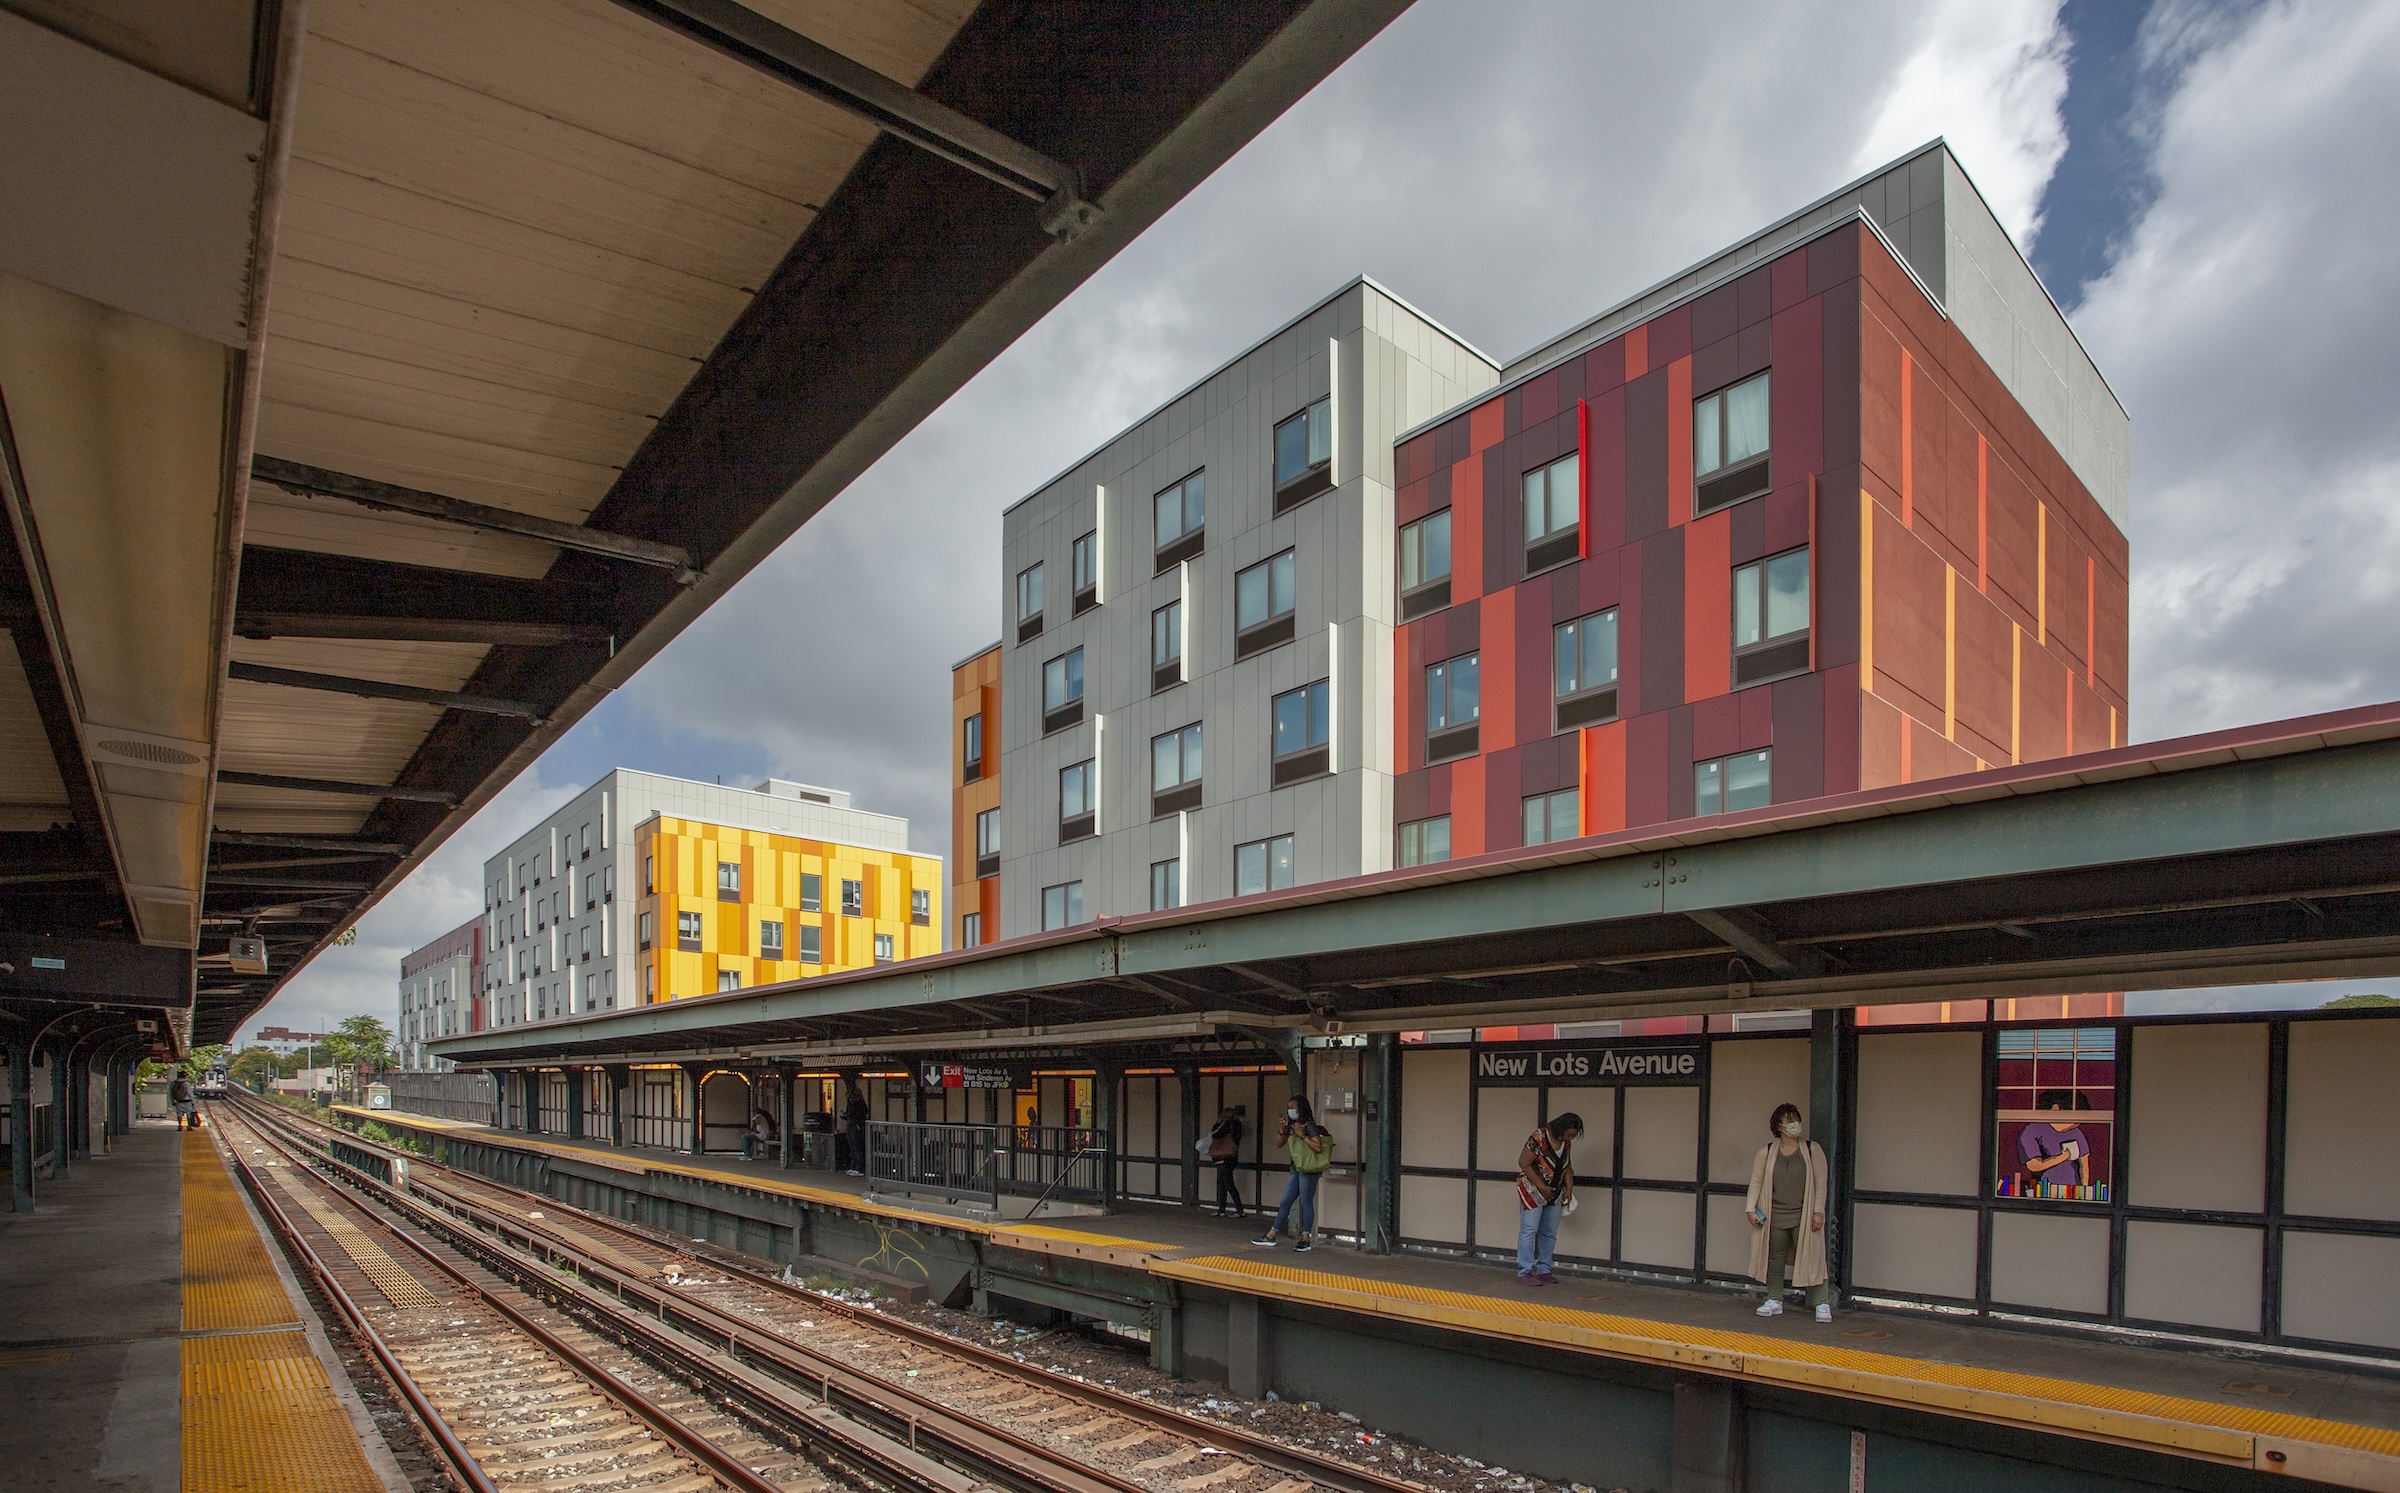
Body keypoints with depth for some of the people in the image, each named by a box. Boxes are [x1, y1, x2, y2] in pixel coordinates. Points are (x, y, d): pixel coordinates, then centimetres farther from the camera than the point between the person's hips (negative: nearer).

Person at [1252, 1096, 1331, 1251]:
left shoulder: (1309, 1125, -11)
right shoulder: (1291, 1126, 13)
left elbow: (1318, 1147, -21)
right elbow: (1279, 1143, 17)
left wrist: (1302, 1135, -20)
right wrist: (1282, 1129, 1)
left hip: (1309, 1170, -8)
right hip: (1297, 1169, 8)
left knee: (1305, 1202, -4)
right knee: (1285, 1202, 11)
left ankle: (1305, 1240, 4)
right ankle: (1270, 1237, 16)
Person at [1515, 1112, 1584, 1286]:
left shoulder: (1566, 1142, 3)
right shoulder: (1539, 1138, -20)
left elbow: (1567, 1167, 14)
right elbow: (1524, 1163, -18)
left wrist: (1569, 1190, 4)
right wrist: (1541, 1187, -18)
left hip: (1555, 1194, 7)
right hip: (1532, 1192, -7)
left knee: (1549, 1234, 9)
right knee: (1529, 1231, -7)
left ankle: (1543, 1271, 16)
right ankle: (1524, 1273, -4)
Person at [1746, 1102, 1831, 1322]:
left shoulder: (1812, 1150, 0)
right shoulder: (1766, 1152, 3)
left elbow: (1821, 1182, -1)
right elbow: (1756, 1182, 3)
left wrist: (1818, 1211, -7)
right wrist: (1751, 1209, -4)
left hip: (1804, 1217, -2)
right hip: (1775, 1217, 2)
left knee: (1812, 1259, -4)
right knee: (1774, 1260, 9)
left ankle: (1822, 1304, 3)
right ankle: (1774, 1301, 18)